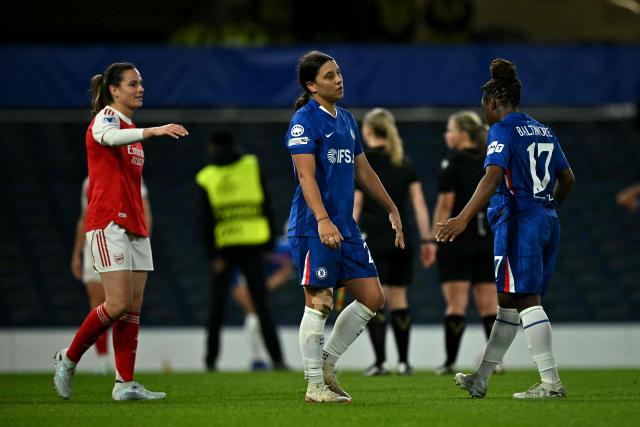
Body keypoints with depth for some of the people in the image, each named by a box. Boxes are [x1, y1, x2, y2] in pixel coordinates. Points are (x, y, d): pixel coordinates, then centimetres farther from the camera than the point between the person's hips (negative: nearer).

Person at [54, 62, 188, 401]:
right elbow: (107, 136, -33)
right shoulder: (106, 117, -7)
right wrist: (153, 131, -48)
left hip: (134, 226, 9)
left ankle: (125, 383, 1)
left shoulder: (131, 130, 20)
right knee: (119, 304, -14)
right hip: (108, 223, -9)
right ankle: (68, 359, 4)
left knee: (134, 308, 1)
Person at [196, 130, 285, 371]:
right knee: (261, 303, 0)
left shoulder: (205, 177, 4)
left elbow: (204, 220, -2)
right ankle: (276, 358, -8)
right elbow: (266, 204, 1)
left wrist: (213, 255, -2)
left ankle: (211, 359, 13)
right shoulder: (252, 166, 4)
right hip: (252, 245, 0)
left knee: (217, 305, 11)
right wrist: (269, 241, 5)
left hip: (224, 248, 0)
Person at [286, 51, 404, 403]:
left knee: (373, 298, 5)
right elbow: (306, 175, -18)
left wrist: (392, 210, 26)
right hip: (313, 228, -8)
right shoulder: (304, 120, -9)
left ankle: (327, 363, 18)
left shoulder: (346, 120, 16)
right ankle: (315, 385, 4)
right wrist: (323, 221, -29)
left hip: (345, 227, 8)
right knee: (319, 303, -5)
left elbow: (363, 171, 25)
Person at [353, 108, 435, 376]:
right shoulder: (405, 163, 11)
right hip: (402, 238, 5)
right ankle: (403, 361, 10)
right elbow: (419, 204, 6)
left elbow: (355, 205, -8)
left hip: (373, 237, -5)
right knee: (398, 298, 11)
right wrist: (427, 239, 8)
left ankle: (380, 361, -8)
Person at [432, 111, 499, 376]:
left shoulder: (452, 164, -8)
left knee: (456, 304, -4)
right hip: (487, 240, 5)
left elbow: (445, 205, -12)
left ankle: (450, 361, -4)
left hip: (457, 241, -5)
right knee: (489, 303, 7)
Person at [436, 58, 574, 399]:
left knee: (526, 301, -8)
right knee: (508, 301, 13)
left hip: (517, 222, -8)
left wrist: (463, 218, -28)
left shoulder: (502, 131, -8)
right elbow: (567, 179, 22)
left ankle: (551, 382, -14)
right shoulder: (543, 131, 15)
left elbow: (493, 177, -22)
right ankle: (480, 379, 21)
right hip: (547, 223, 8)